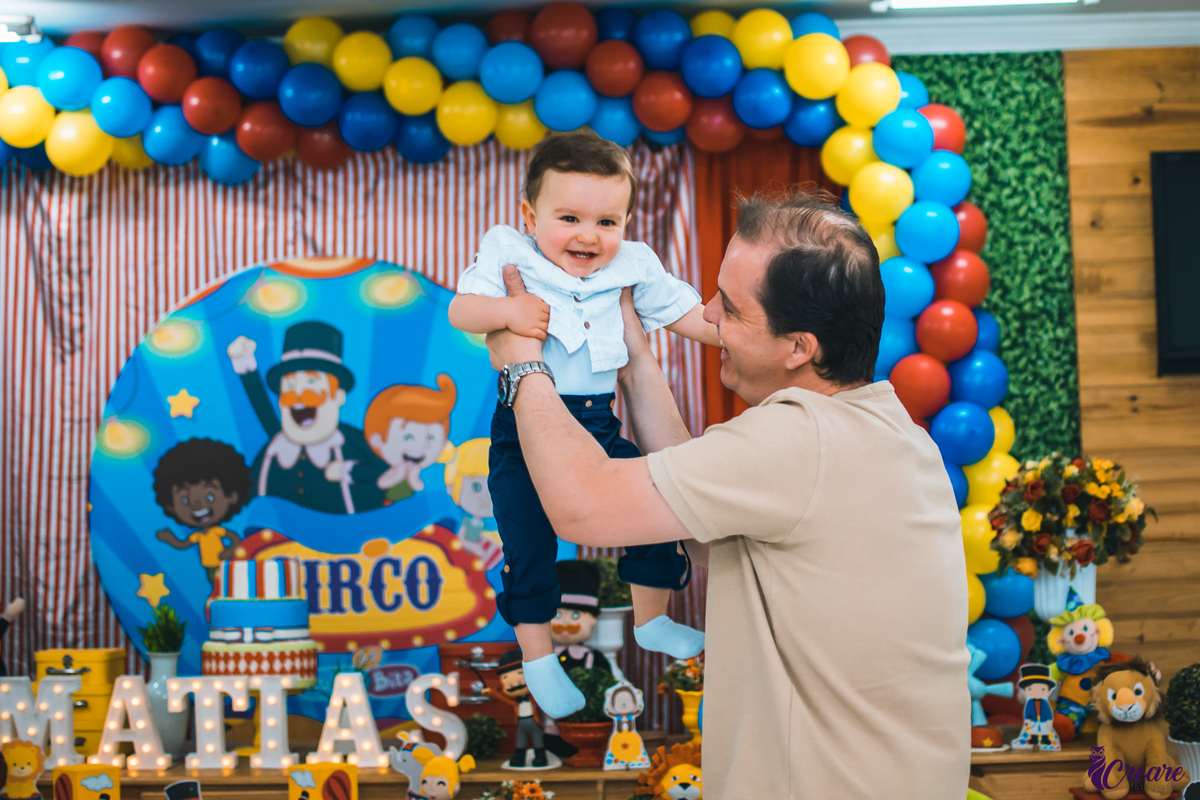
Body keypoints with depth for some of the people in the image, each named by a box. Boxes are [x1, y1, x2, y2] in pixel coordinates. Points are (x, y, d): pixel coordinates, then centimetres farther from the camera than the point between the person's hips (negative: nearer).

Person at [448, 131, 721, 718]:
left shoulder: (631, 269, 3)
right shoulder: (509, 258, -5)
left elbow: (693, 317, 9)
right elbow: (460, 309, -11)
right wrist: (506, 310, -30)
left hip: (600, 424, 4)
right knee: (528, 544, -2)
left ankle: (651, 621, 31)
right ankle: (538, 658, 19)